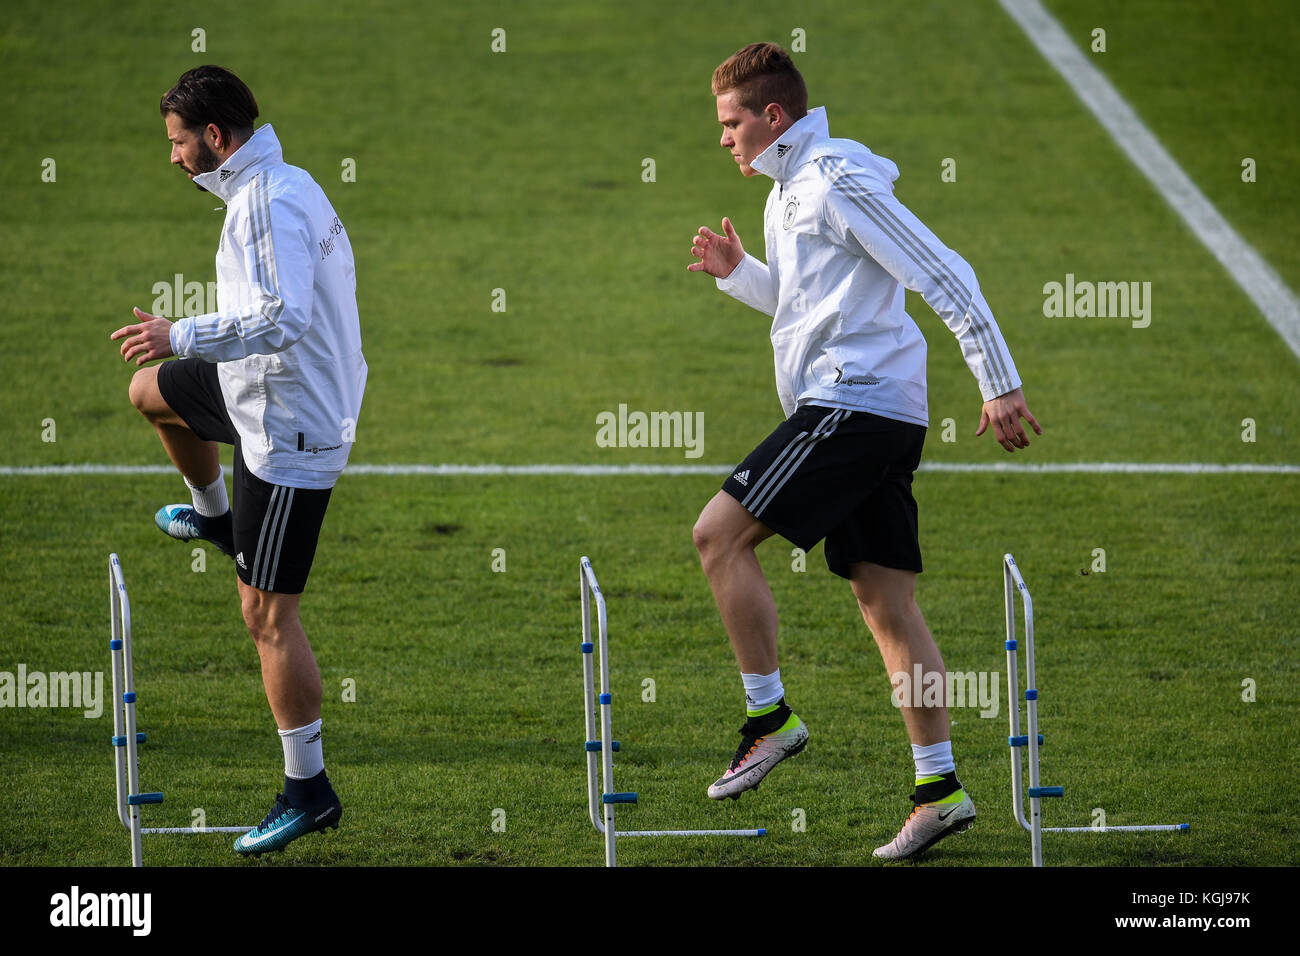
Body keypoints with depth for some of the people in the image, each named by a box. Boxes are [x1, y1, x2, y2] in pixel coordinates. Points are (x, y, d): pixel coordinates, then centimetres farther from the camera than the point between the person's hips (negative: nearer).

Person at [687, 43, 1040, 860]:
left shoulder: (838, 184, -11)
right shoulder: (788, 193, 20)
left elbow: (945, 276, -15)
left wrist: (1000, 383, -17)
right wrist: (736, 271, 17)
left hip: (853, 402, -10)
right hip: (879, 420, 10)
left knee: (720, 533, -11)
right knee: (885, 602, 6)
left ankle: (769, 717, -7)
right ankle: (939, 787, 4)